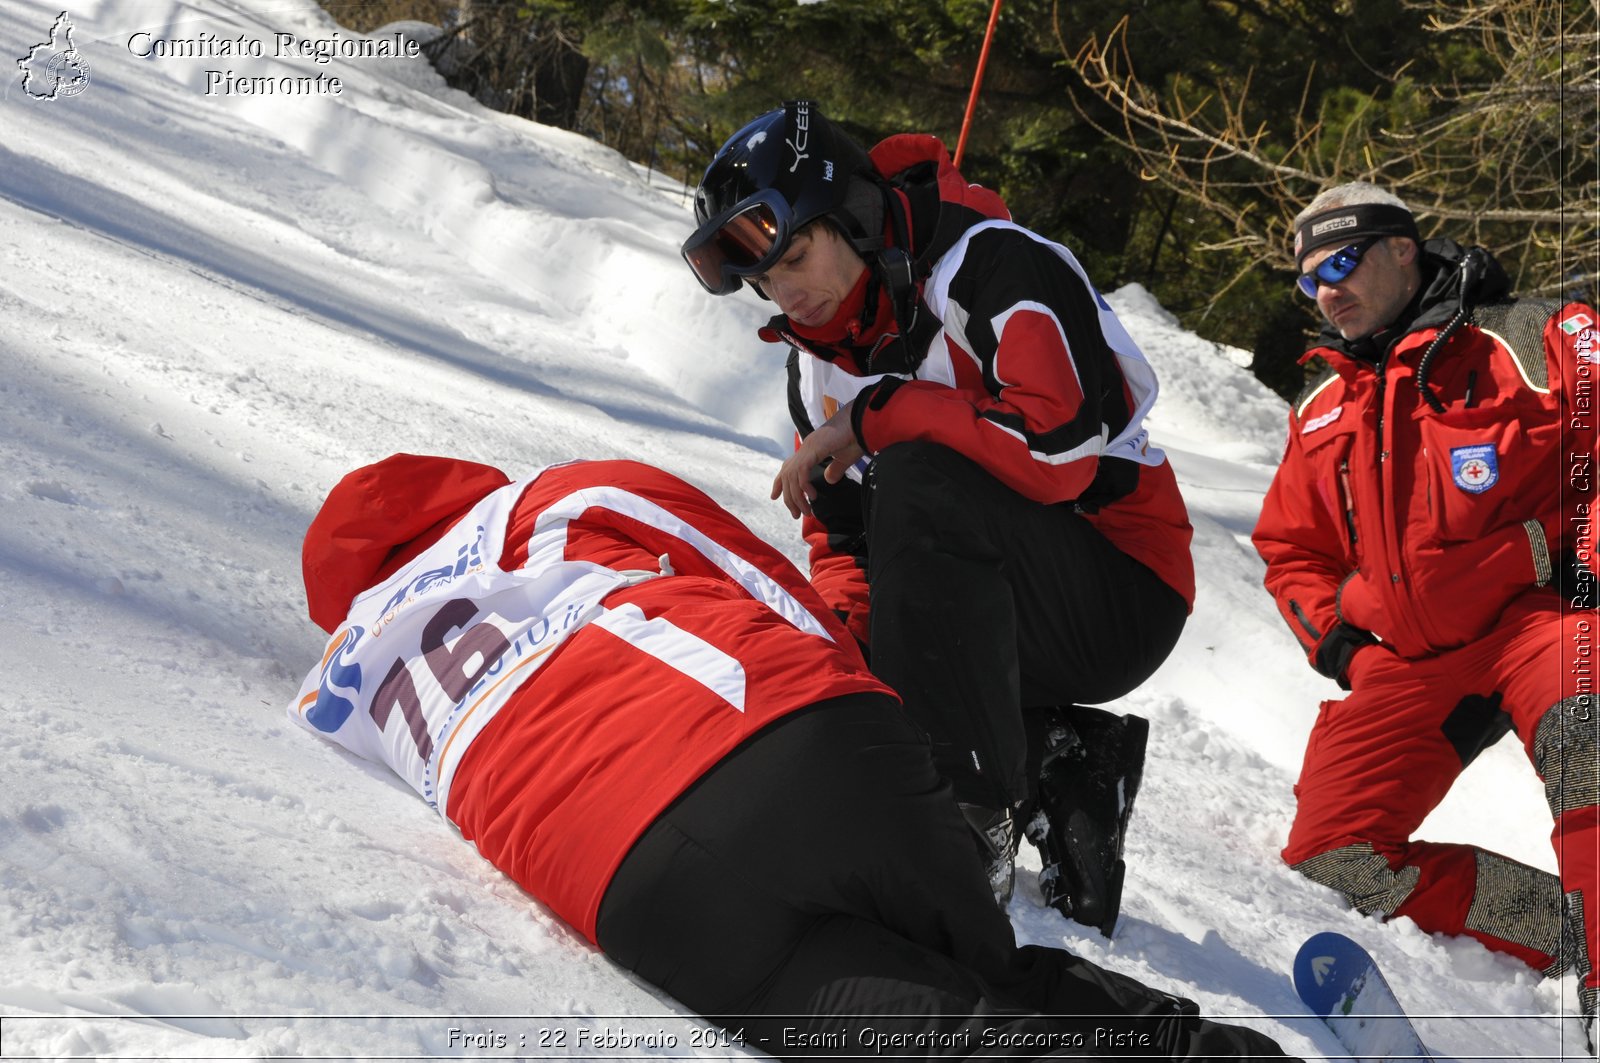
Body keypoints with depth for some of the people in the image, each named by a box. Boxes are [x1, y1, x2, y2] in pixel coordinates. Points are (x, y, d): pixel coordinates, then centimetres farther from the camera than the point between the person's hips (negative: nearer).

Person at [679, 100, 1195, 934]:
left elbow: (1058, 450, -33)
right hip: (988, 611, 9)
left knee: (919, 477, -33)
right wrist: (846, 632, -13)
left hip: (1120, 598, -9)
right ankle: (1056, 768, 0)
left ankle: (969, 818, -28)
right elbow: (839, 537, 9)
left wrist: (875, 417, -24)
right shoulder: (818, 357, 7)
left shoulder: (995, 265, -18)